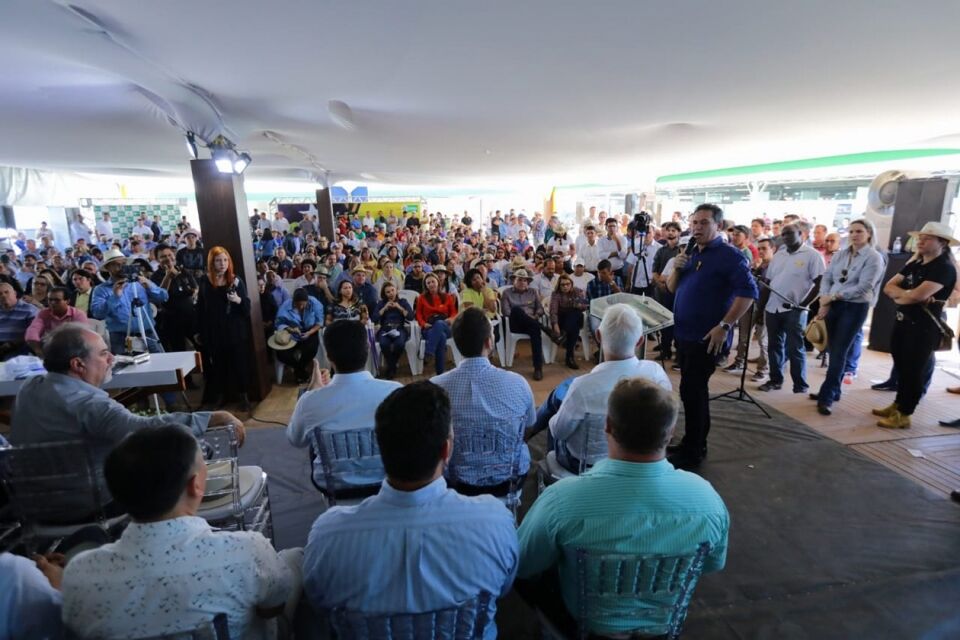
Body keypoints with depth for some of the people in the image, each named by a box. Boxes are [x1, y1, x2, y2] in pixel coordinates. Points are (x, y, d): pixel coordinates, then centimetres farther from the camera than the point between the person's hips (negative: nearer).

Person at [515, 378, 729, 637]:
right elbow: (714, 565, -4)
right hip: (664, 622, 3)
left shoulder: (563, 499, -36)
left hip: (588, 623, -2)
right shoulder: (706, 497, -27)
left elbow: (520, 566, -17)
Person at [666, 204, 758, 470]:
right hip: (684, 333, 8)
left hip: (706, 337, -7)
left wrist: (724, 325, -22)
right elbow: (672, 288, 13)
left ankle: (692, 453, 10)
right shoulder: (690, 253, 12)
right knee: (694, 391, 16)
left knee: (691, 391, -3)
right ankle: (695, 444, 29)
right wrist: (676, 269, -6)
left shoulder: (729, 255, -10)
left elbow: (748, 293, -18)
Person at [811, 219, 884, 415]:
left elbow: (863, 288, -15)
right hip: (833, 306, 5)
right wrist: (824, 301, -7)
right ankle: (833, 391, 22)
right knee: (834, 351, 11)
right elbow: (826, 278, 7)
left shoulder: (874, 257, -6)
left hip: (855, 308, -5)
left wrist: (833, 296, -14)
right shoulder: (840, 255, 10)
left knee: (839, 353, -6)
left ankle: (826, 397, -3)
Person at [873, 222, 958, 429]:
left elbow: (917, 296, -24)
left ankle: (903, 415, 8)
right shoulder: (914, 264, 12)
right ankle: (897, 406, 29)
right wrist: (907, 294, -14)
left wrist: (899, 295, -4)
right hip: (903, 321, 8)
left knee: (912, 371, 0)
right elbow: (888, 287, 5)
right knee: (901, 367, 16)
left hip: (924, 327, -8)